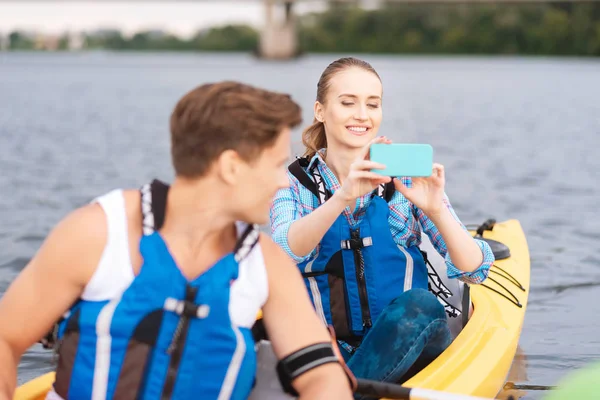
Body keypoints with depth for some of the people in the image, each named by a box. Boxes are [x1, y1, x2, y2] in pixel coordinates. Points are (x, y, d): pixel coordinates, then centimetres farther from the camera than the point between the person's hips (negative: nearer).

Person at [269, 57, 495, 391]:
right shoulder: (296, 183, 6)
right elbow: (284, 254, -17)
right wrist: (343, 196, -32)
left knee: (420, 304, -32)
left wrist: (436, 209, -22)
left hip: (411, 347, 2)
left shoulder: (403, 176, 5)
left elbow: (475, 271, -4)